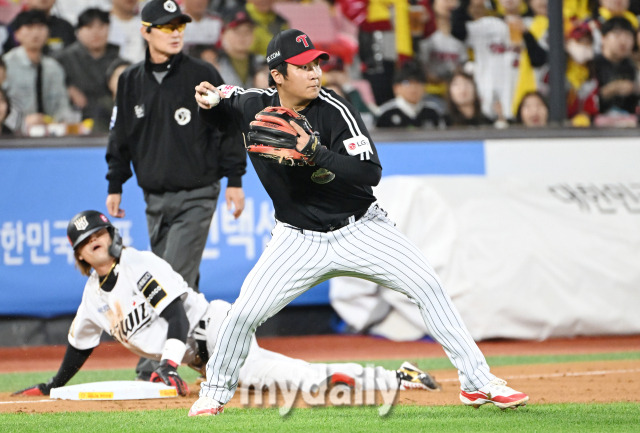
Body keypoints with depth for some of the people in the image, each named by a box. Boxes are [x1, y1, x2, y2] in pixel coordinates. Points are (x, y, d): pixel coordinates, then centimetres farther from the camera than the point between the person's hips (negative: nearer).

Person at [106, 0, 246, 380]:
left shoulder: (203, 75, -4)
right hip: (155, 197, 5)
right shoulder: (131, 82, 7)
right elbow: (121, 138, 16)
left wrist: (235, 181, -5)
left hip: (196, 195, -5)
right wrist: (115, 186, 13)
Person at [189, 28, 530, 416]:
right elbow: (222, 108, 16)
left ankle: (477, 382, -6)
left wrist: (313, 151, -36)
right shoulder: (253, 106, -9)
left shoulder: (335, 112, -19)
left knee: (428, 287, -13)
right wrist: (209, 101, -8)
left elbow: (370, 172, -28)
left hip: (360, 228, -2)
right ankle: (215, 393, 17)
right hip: (299, 238, 2)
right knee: (245, 313, -8)